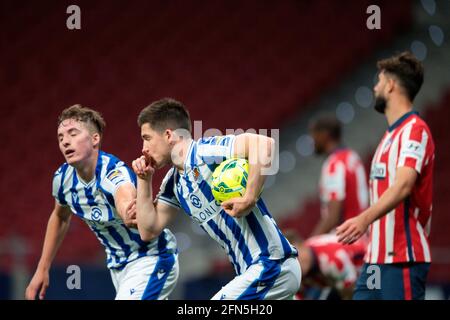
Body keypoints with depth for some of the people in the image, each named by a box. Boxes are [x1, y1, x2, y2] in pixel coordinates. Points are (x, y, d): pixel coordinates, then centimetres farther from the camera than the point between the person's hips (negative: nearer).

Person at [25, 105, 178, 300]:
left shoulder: (114, 173, -30)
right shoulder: (63, 177, -9)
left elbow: (126, 200, -56)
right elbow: (60, 217, 15)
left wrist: (129, 214, -79)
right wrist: (42, 269, 16)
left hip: (151, 258, -8)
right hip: (117, 265, 8)